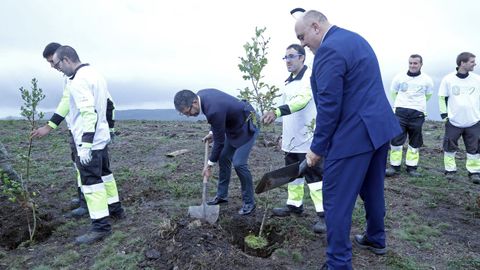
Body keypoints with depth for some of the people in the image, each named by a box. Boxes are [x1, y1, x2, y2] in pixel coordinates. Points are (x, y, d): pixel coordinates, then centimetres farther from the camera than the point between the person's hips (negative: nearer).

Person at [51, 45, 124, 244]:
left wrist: (85, 145, -25)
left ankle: (101, 226, 0)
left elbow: (89, 113, -26)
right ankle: (116, 209, 33)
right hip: (101, 137, 10)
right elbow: (107, 104, 18)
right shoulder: (95, 74, 12)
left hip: (89, 141, -10)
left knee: (91, 182, -5)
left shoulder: (78, 80, -18)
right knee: (104, 174, 21)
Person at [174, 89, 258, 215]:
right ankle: (222, 195, 23)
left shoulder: (214, 110, -35)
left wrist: (209, 165, -13)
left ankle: (249, 202, 2)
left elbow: (219, 141, -23)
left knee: (238, 163, -14)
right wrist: (212, 132, 4)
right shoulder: (200, 95, -9)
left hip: (247, 126, -9)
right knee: (223, 158, 9)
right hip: (234, 125, 9)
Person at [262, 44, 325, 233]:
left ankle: (323, 214, 1)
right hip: (291, 139, 9)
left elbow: (301, 100, -31)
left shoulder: (310, 77, -12)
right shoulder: (289, 82, 17)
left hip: (307, 138, -9)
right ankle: (294, 204, 30)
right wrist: (283, 134, 23)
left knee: (313, 175, -6)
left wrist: (277, 111, -43)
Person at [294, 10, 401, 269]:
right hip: (380, 126, 10)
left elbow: (329, 106, -20)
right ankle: (376, 239, 44)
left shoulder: (329, 49, -16)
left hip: (354, 135, -10)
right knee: (372, 189, 25)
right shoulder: (355, 38, 15)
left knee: (336, 202, -1)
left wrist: (317, 147, -11)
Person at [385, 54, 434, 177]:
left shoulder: (427, 80, 3)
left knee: (415, 142, 7)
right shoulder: (399, 77, 3)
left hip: (417, 114, 1)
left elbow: (428, 95, 19)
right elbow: (393, 92, 19)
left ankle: (412, 167, 17)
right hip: (400, 112, 0)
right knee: (396, 139, -6)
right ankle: (394, 166, 2)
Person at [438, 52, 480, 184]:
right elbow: (442, 98, 3)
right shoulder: (448, 79, -4)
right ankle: (450, 170, 20)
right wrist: (444, 114, -1)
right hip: (453, 122, -1)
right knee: (450, 147, 6)